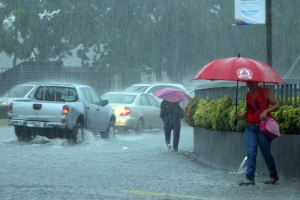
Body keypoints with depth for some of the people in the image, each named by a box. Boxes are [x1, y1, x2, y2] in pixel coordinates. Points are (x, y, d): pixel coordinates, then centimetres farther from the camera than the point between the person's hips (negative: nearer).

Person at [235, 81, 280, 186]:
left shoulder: (265, 91, -3)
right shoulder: (248, 95, 14)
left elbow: (276, 104, -4)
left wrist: (266, 111, -19)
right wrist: (240, 116, 3)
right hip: (250, 128, 5)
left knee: (266, 153, 3)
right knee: (251, 153, -6)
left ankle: (273, 176, 20)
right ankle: (250, 178, -10)